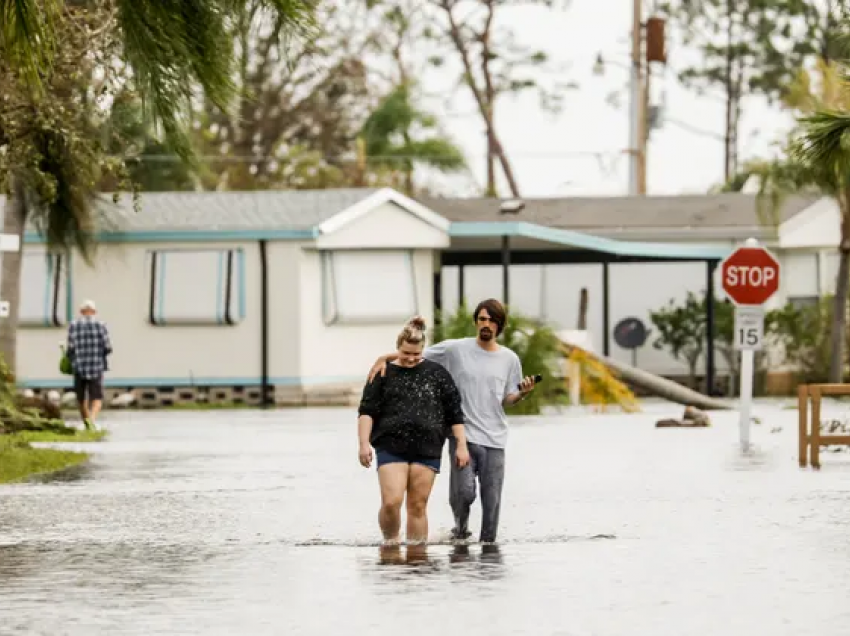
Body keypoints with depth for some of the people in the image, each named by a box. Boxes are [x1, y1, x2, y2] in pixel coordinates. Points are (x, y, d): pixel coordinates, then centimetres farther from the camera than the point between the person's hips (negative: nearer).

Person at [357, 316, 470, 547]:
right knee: (391, 502, -14)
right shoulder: (384, 374, 6)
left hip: (427, 449, 1)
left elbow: (455, 412, 11)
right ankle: (389, 544, 6)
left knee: (418, 506, 1)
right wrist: (364, 443, -11)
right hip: (391, 447, -1)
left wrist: (461, 445, 5)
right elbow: (367, 412, 1)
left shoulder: (436, 373, 9)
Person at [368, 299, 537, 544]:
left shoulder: (509, 359, 8)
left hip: (494, 440, 2)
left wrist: (522, 393, -8)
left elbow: (507, 400, 13)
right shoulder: (455, 349, 1)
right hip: (463, 434, -2)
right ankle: (460, 528, 14)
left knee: (491, 500, 0)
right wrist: (383, 359, -8)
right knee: (463, 492, -15)